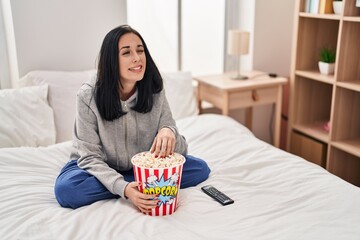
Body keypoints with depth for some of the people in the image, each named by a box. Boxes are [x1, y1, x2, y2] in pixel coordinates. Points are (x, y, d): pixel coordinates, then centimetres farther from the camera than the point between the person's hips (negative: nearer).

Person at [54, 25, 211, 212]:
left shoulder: (154, 91, -13)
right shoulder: (89, 95, -21)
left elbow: (180, 150, -12)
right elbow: (90, 157, -20)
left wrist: (170, 133, -37)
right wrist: (123, 188, -38)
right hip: (101, 169, 0)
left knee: (200, 168, -14)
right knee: (66, 189, -33)